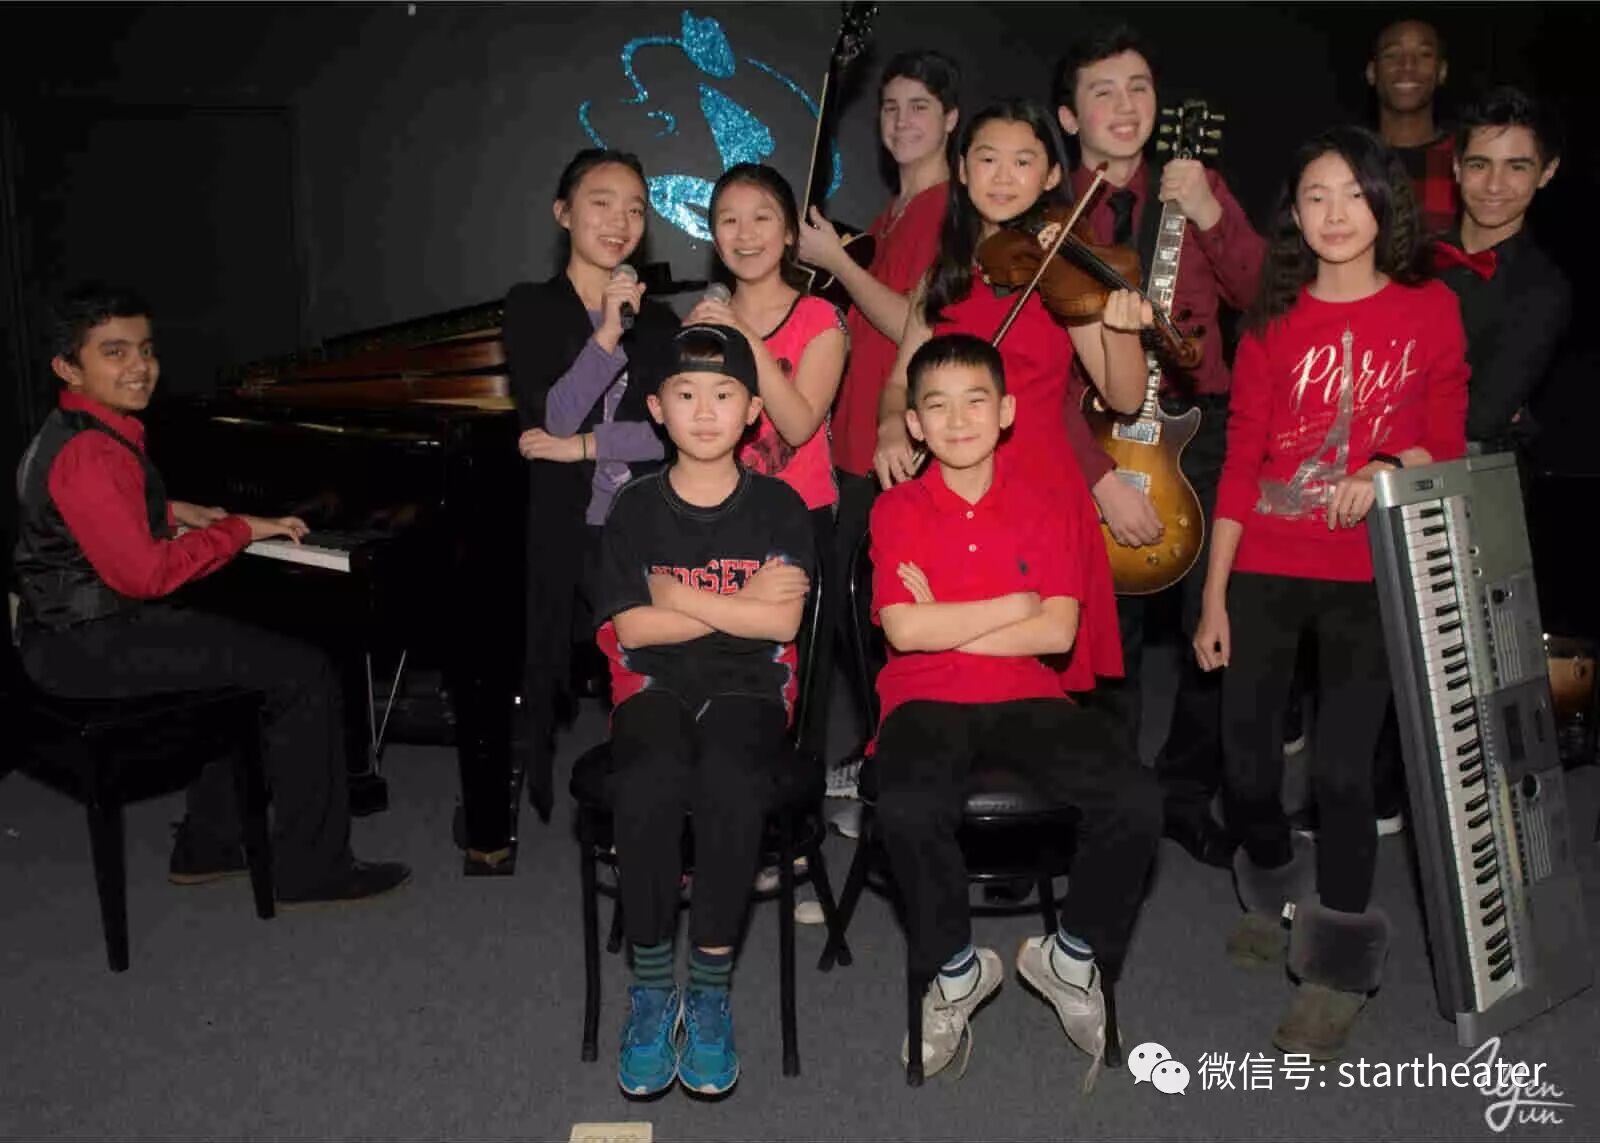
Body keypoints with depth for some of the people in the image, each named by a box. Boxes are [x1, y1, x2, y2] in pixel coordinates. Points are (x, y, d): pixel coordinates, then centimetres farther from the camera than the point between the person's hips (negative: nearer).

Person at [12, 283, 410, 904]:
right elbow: (145, 573, -27)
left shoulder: (71, 434, 11)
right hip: (92, 647, -11)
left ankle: (209, 845, 27)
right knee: (304, 674, -11)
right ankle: (311, 868, -3)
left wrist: (174, 513, 22)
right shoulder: (91, 455, -22)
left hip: (76, 628, 11)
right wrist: (239, 529, -17)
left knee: (252, 656, 26)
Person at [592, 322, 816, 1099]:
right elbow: (632, 629, -4)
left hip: (749, 687, 0)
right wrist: (739, 604, -6)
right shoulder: (635, 509, 6)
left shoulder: (778, 507, 4)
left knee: (730, 787, -33)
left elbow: (782, 622, -8)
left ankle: (710, 988, -14)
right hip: (655, 686, 1)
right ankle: (651, 987, -12)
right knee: (645, 788, -32)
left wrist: (677, 595, -8)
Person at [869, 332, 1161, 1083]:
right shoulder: (898, 510, 4)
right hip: (926, 699, -1)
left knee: (1135, 802, -23)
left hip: (1028, 697, 2)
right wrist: (1014, 605, -5)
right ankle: (955, 968, -3)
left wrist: (944, 623, -8)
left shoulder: (1051, 505, 7)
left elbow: (1056, 633, -5)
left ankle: (1074, 954, 7)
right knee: (908, 810, -34)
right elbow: (903, 630, -11)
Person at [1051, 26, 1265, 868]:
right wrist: (1100, 475, -18)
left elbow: (1263, 297, 0)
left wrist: (1210, 216, -14)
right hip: (1092, 439, -2)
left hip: (1200, 428, 2)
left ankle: (1187, 796, 21)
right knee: (1110, 636, 4)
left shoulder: (1196, 189, 10)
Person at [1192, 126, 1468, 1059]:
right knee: (1247, 756, 4)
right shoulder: (1275, 323, 5)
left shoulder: (1429, 309, 3)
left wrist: (1387, 469, -16)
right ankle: (1277, 895, 35)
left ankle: (1339, 968, 11)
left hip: (1371, 572, -2)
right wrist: (1214, 593, 1)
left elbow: (1446, 438, 7)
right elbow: (1242, 459, 4)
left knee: (1342, 767, -7)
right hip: (1266, 570, 2)